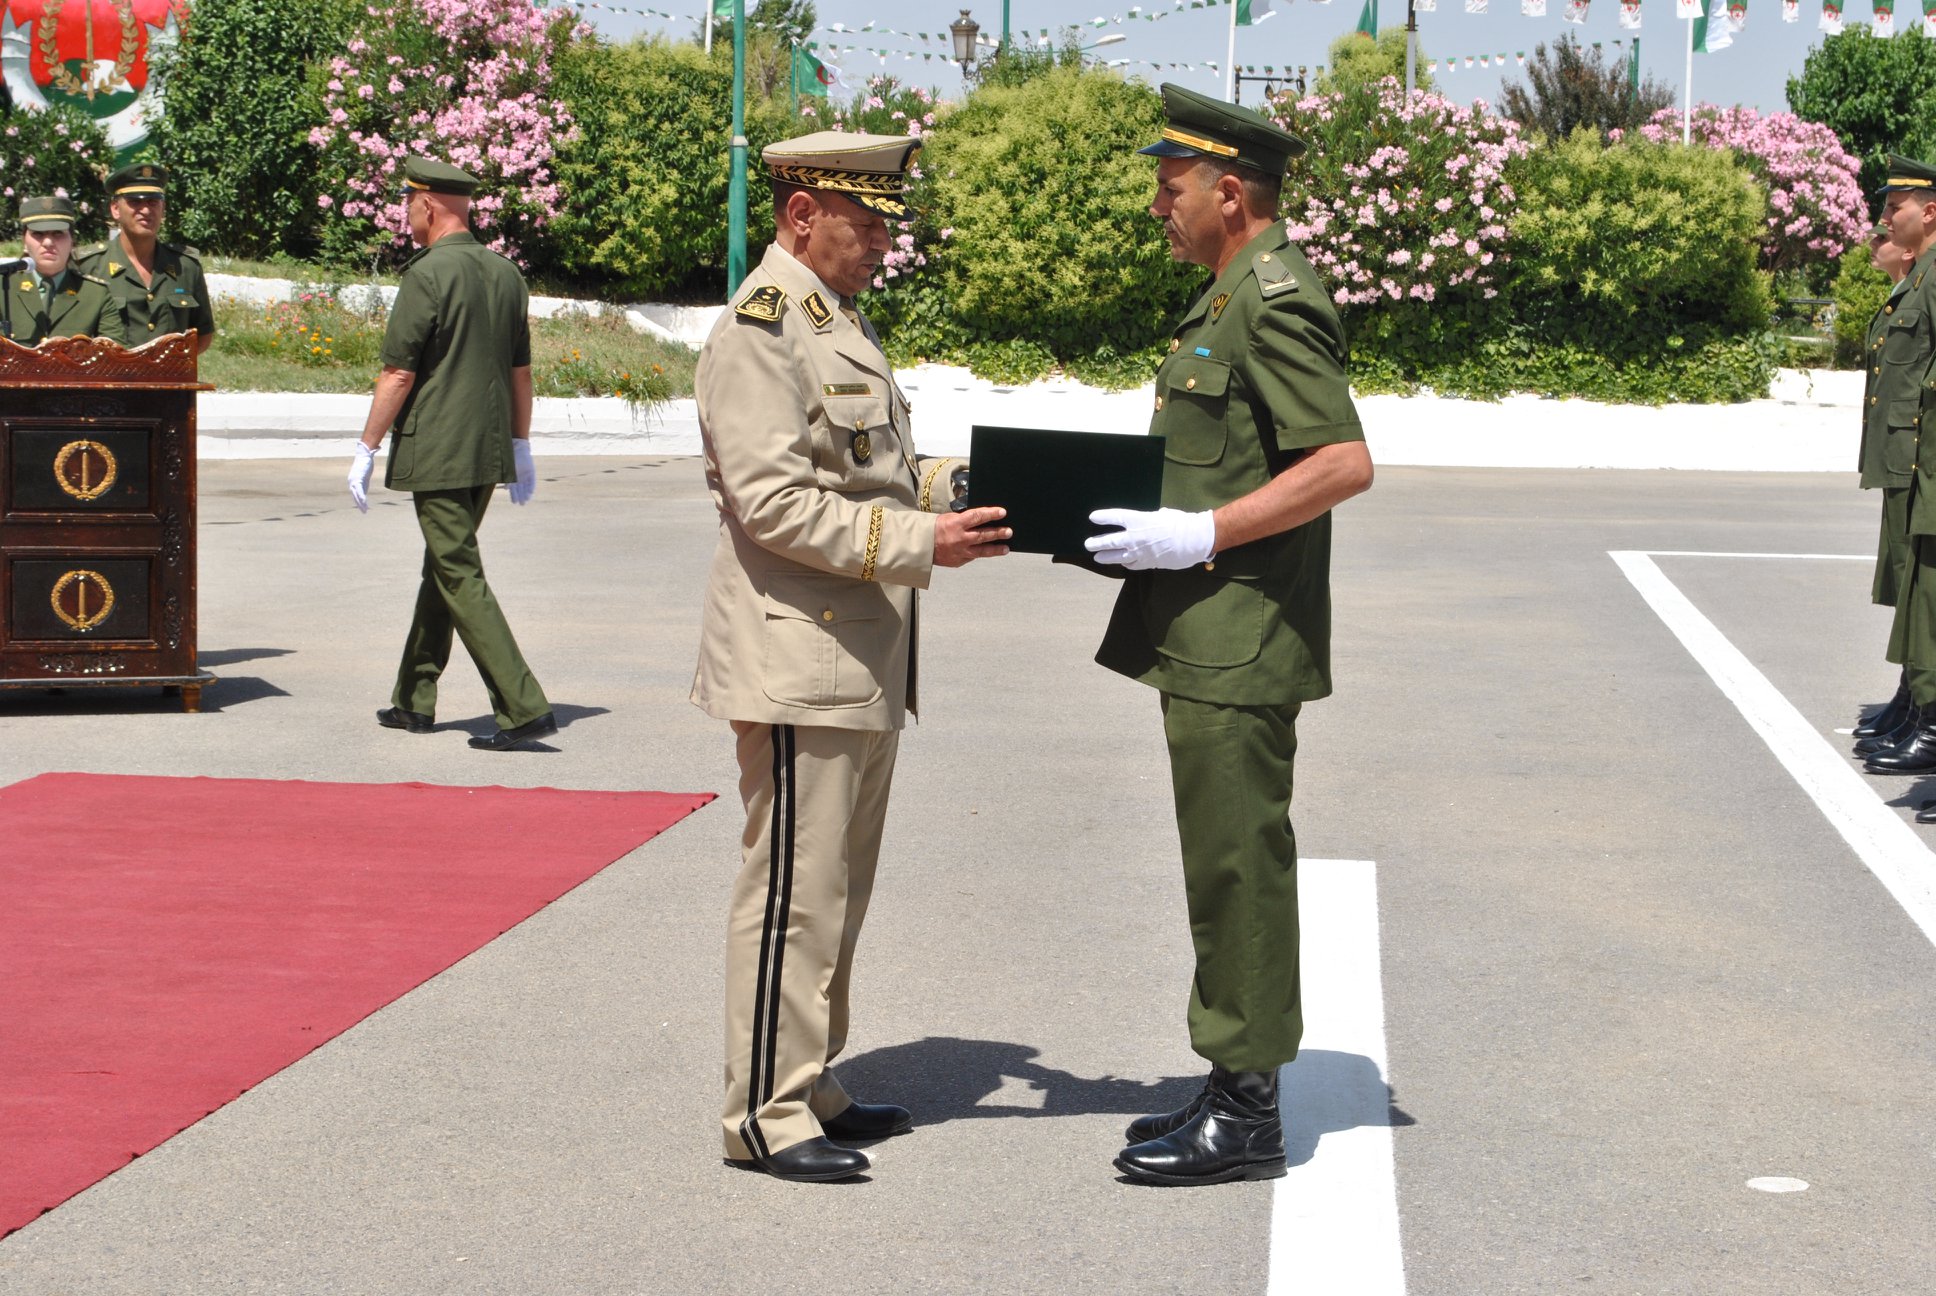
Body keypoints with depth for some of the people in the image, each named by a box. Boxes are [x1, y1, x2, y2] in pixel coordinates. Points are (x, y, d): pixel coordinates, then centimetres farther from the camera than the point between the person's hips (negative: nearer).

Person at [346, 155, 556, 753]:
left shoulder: (427, 274, -14)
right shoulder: (506, 274, 8)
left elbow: (398, 373, -13)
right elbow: (520, 370, 14)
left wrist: (366, 449, -6)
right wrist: (520, 447, 22)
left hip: (435, 453, -8)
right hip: (489, 452, 8)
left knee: (461, 577, -6)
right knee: (442, 569, 18)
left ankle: (525, 709, -12)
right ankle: (414, 701, 27)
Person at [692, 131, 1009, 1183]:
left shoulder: (841, 323, 18)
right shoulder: (758, 332, -14)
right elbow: (774, 502, -22)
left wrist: (961, 485, 8)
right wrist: (918, 541, -24)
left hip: (864, 663, 10)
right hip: (799, 660, -10)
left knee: (836, 890, 16)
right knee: (793, 891, -5)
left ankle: (811, 1087, 26)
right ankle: (766, 1116, 3)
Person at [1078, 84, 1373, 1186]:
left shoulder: (1277, 300, -15)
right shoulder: (1233, 300, 18)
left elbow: (1345, 464, -22)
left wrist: (1199, 536, -21)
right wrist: (1146, 525, 13)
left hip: (1240, 645, -11)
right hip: (1206, 638, 11)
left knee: (1239, 867, -4)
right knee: (1228, 866, 14)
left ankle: (1246, 1116, 3)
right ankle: (1236, 1087, 22)